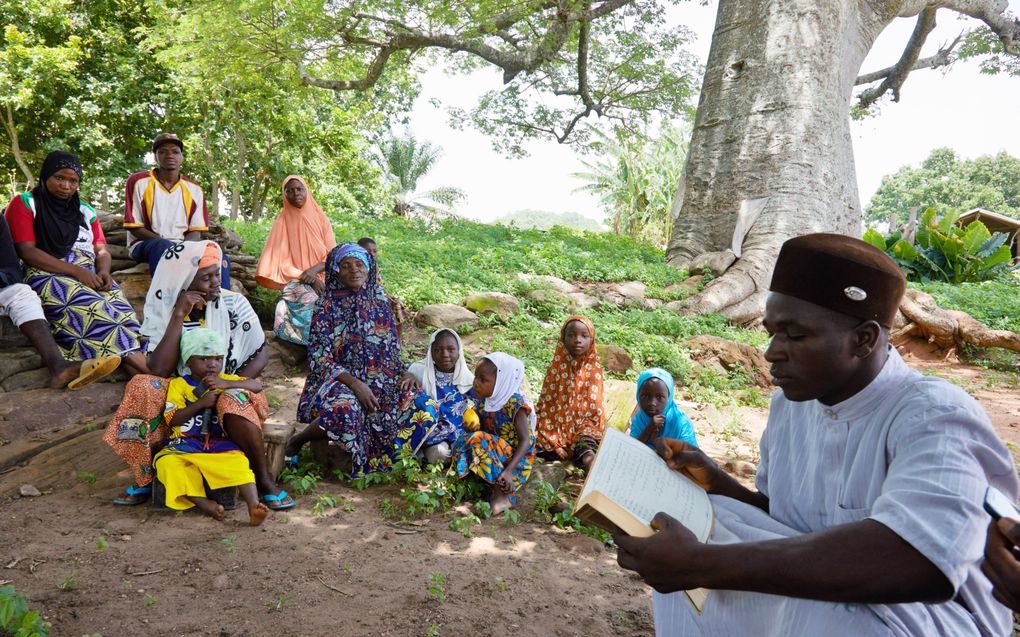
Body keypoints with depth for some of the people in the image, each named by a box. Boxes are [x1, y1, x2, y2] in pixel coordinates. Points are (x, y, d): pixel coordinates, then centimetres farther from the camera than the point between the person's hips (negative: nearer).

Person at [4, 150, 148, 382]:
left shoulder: (85, 210, 22)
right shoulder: (25, 204, 7)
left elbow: (101, 251, 16)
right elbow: (26, 252, -5)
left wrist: (104, 271, -10)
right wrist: (77, 271, -16)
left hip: (91, 276, 4)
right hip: (48, 276, -4)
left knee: (118, 304, -29)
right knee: (90, 307, -35)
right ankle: (133, 359, -48)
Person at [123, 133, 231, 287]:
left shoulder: (194, 189, 8)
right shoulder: (139, 182, -3)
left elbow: (196, 231, 6)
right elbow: (134, 228, -5)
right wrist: (170, 244, -18)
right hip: (145, 244, -3)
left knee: (220, 258, -21)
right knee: (163, 248, -38)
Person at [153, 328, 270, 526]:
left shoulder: (226, 380, 14)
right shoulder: (179, 385, 6)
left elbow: (257, 386, 0)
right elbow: (172, 420, -4)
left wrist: (226, 384, -13)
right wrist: (201, 403, -16)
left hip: (221, 446, 1)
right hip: (184, 447, 0)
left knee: (238, 462, -29)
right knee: (167, 463, -31)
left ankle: (253, 505, -40)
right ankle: (203, 503, -36)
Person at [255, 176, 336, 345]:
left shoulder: (320, 219, 8)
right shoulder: (282, 222, 3)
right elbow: (279, 262, -3)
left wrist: (314, 269, -17)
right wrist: (305, 278, -16)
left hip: (324, 282, 2)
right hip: (297, 285, -1)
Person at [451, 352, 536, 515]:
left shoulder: (515, 404, -18)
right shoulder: (483, 401, 2)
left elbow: (526, 441, -22)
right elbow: (481, 428, 12)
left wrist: (509, 470, -34)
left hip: (515, 456, -7)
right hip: (493, 450, 7)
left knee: (479, 443, -28)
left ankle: (501, 493, -22)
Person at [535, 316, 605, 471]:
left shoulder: (593, 368, -2)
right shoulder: (557, 366, 0)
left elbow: (594, 407, 2)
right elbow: (546, 401, 0)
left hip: (582, 423, -2)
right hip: (557, 425, 2)